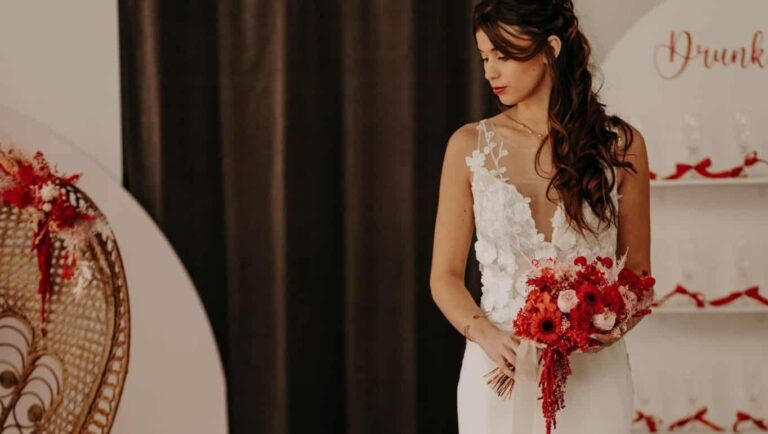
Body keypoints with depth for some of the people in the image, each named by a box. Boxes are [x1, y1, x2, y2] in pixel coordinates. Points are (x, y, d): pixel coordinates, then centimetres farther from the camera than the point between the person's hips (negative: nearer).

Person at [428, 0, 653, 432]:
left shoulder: (619, 145, -1)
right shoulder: (470, 146, 0)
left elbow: (637, 273, 6)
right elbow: (445, 274, 2)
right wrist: (485, 334, -16)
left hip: (591, 375, 0)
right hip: (500, 371, 0)